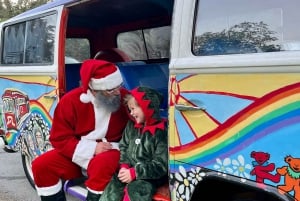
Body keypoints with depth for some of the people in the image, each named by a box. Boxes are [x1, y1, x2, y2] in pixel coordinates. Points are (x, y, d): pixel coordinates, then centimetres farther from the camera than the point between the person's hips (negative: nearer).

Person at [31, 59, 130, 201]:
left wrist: (114, 147, -18)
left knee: (102, 164, -37)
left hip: (110, 153, -2)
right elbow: (59, 138, -10)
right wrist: (92, 148, -19)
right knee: (41, 165, -14)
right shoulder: (70, 101, -12)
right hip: (77, 155, 3)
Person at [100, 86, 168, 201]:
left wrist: (135, 173, -21)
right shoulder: (131, 126, 7)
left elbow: (161, 165, -17)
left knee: (135, 189, -28)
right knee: (113, 185, -15)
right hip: (130, 170, 6)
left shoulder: (161, 132, -16)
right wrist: (124, 166, -7)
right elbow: (124, 147, 12)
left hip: (152, 176, -6)